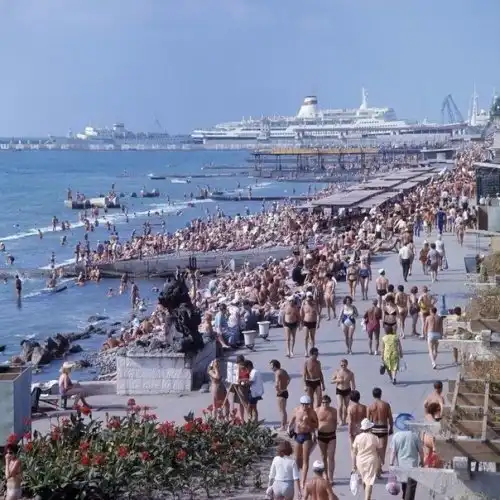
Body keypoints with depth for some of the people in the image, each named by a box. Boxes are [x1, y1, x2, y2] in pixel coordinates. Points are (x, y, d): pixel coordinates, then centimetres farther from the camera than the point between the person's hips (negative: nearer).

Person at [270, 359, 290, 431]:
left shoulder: (277, 373, -20)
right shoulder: (283, 371, 9)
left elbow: (276, 384, -34)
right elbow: (288, 378, 28)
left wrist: (278, 391, -20)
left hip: (281, 393, -9)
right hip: (285, 392, 9)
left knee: (282, 411, -1)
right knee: (283, 410, 20)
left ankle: (283, 427, 4)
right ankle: (285, 424, 29)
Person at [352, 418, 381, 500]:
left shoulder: (358, 437, -5)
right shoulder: (375, 438, -8)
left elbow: (354, 452, -4)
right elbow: (378, 453, -2)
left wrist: (354, 465, 3)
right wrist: (379, 466, 9)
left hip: (360, 461, 3)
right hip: (372, 461, -3)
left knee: (364, 479, 21)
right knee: (369, 481, -2)